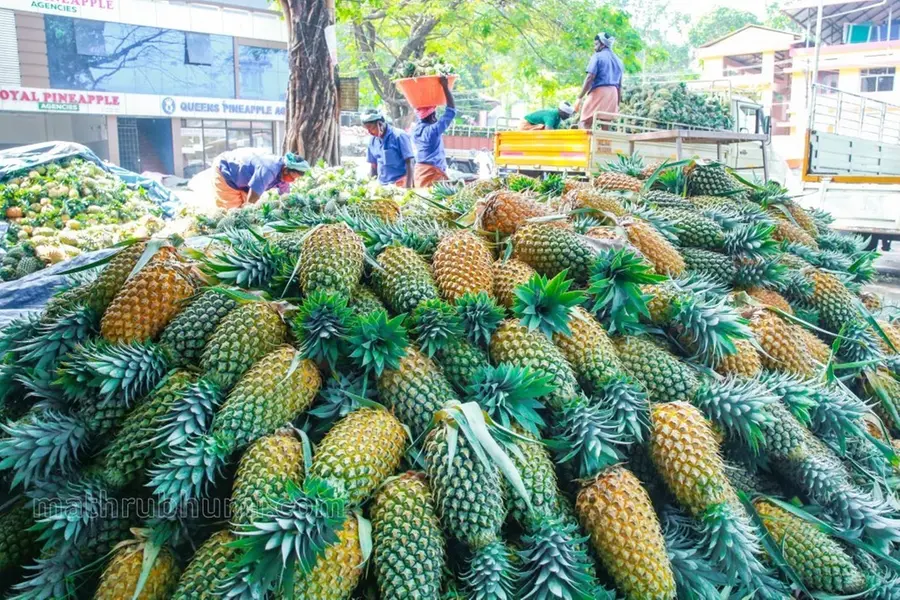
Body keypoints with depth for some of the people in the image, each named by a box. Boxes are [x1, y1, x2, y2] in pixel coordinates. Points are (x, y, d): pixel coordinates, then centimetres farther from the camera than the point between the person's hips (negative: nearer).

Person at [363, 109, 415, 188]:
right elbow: (374, 166, 14)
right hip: (382, 186, 5)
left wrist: (408, 187, -16)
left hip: (400, 184, -5)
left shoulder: (399, 136, -8)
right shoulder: (373, 141, 7)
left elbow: (409, 163, -10)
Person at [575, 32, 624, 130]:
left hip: (598, 92, -7)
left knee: (585, 123, -5)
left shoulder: (597, 56, -2)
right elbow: (619, 85, 20)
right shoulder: (618, 60, 19)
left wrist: (580, 97, -13)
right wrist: (617, 104, 24)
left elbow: (590, 78, -13)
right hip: (612, 94, 7)